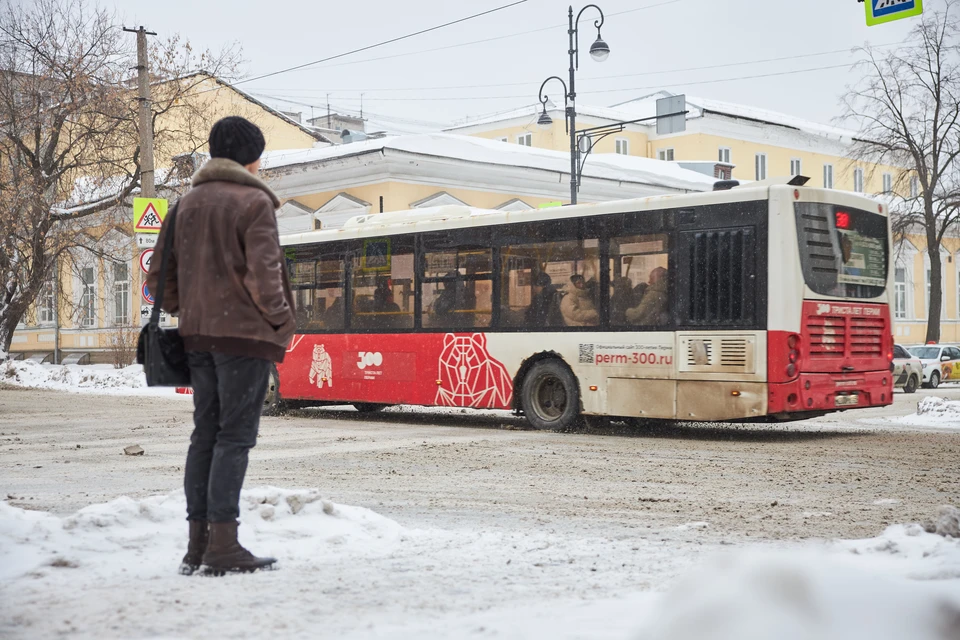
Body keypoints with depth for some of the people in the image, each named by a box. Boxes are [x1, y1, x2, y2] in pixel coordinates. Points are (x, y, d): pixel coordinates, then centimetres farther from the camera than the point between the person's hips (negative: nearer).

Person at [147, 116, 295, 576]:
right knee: (235, 436, -5)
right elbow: (263, 272, -17)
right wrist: (279, 317, -4)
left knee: (205, 433, 10)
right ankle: (223, 545, -6)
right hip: (244, 332, -7)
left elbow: (160, 274, 13)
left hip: (198, 333, 7)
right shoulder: (254, 201, -7)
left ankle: (197, 544, 12)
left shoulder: (188, 202, 14)